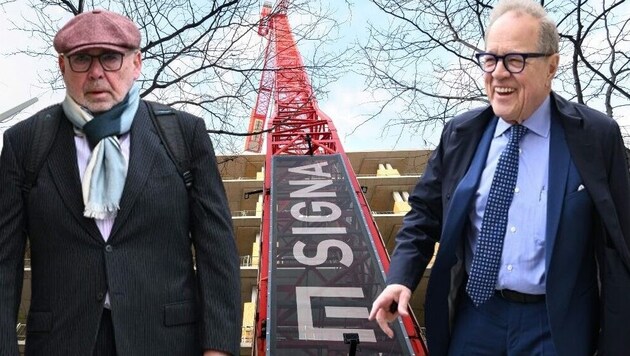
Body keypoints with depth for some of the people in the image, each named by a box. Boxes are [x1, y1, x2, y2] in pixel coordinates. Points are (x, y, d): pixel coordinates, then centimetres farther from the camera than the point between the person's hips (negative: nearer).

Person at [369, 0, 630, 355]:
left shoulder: (597, 136, -8)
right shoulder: (461, 133, 0)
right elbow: (426, 211, 8)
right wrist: (401, 278, -8)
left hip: (556, 325, -3)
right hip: (474, 315, 3)